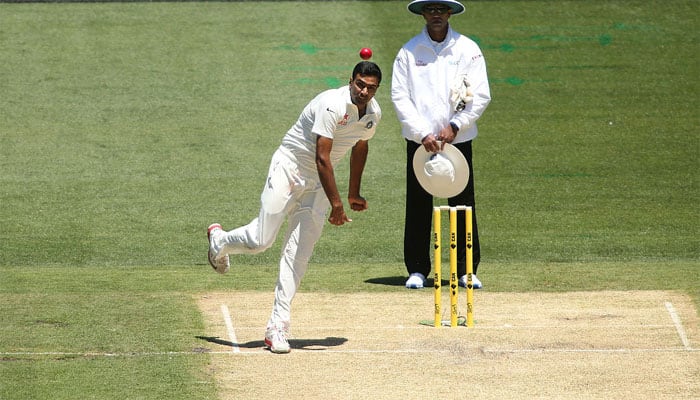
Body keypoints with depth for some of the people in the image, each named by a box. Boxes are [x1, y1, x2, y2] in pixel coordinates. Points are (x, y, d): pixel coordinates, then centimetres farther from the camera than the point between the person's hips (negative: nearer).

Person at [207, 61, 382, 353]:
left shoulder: (373, 113, -1)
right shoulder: (333, 105, -26)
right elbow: (322, 158, -29)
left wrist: (353, 194, 25)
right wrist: (336, 205, -31)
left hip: (317, 184, 6)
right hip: (289, 169, -6)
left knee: (299, 252, -3)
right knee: (260, 240, -12)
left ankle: (278, 326, -4)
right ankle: (219, 240, 23)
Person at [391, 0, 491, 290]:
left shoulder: (468, 49, 3)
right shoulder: (409, 51, 3)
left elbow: (481, 95, 0)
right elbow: (400, 97, -2)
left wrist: (455, 126, -11)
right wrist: (423, 134, -12)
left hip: (459, 139, 0)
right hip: (419, 140, 0)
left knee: (463, 205, 0)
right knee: (418, 206, 1)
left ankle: (467, 270, 8)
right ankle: (417, 270, 9)